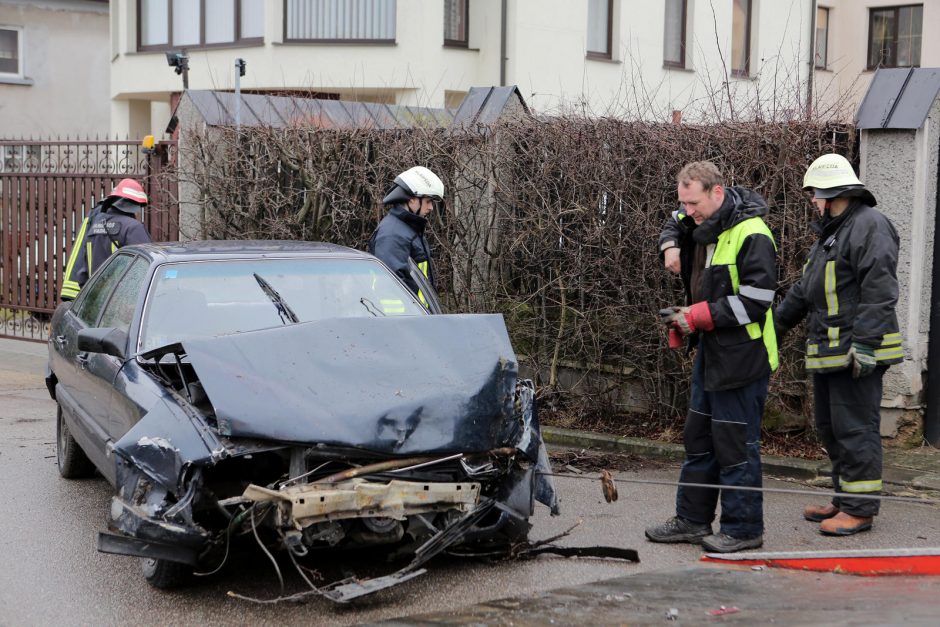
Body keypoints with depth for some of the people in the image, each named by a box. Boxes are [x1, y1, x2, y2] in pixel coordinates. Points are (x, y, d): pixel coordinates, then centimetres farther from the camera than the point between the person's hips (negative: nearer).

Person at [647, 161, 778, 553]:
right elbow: (673, 223, 33)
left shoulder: (752, 235, -19)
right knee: (698, 437, 15)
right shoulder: (701, 223, 8)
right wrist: (670, 246, 10)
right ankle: (693, 520, 25)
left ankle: (743, 528, 8)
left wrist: (696, 316, -20)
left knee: (736, 443, -3)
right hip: (710, 349, 10)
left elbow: (754, 301, -24)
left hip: (741, 356, -10)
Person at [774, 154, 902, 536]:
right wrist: (776, 324, 34)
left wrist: (864, 346, -25)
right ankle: (844, 500, 22)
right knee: (830, 428, 14)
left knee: (855, 427, -7)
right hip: (828, 354, 10)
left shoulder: (870, 226, -11)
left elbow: (879, 291, -20)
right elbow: (805, 288, 30)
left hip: (856, 354, -10)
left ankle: (860, 509, -1)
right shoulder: (831, 232, 22)